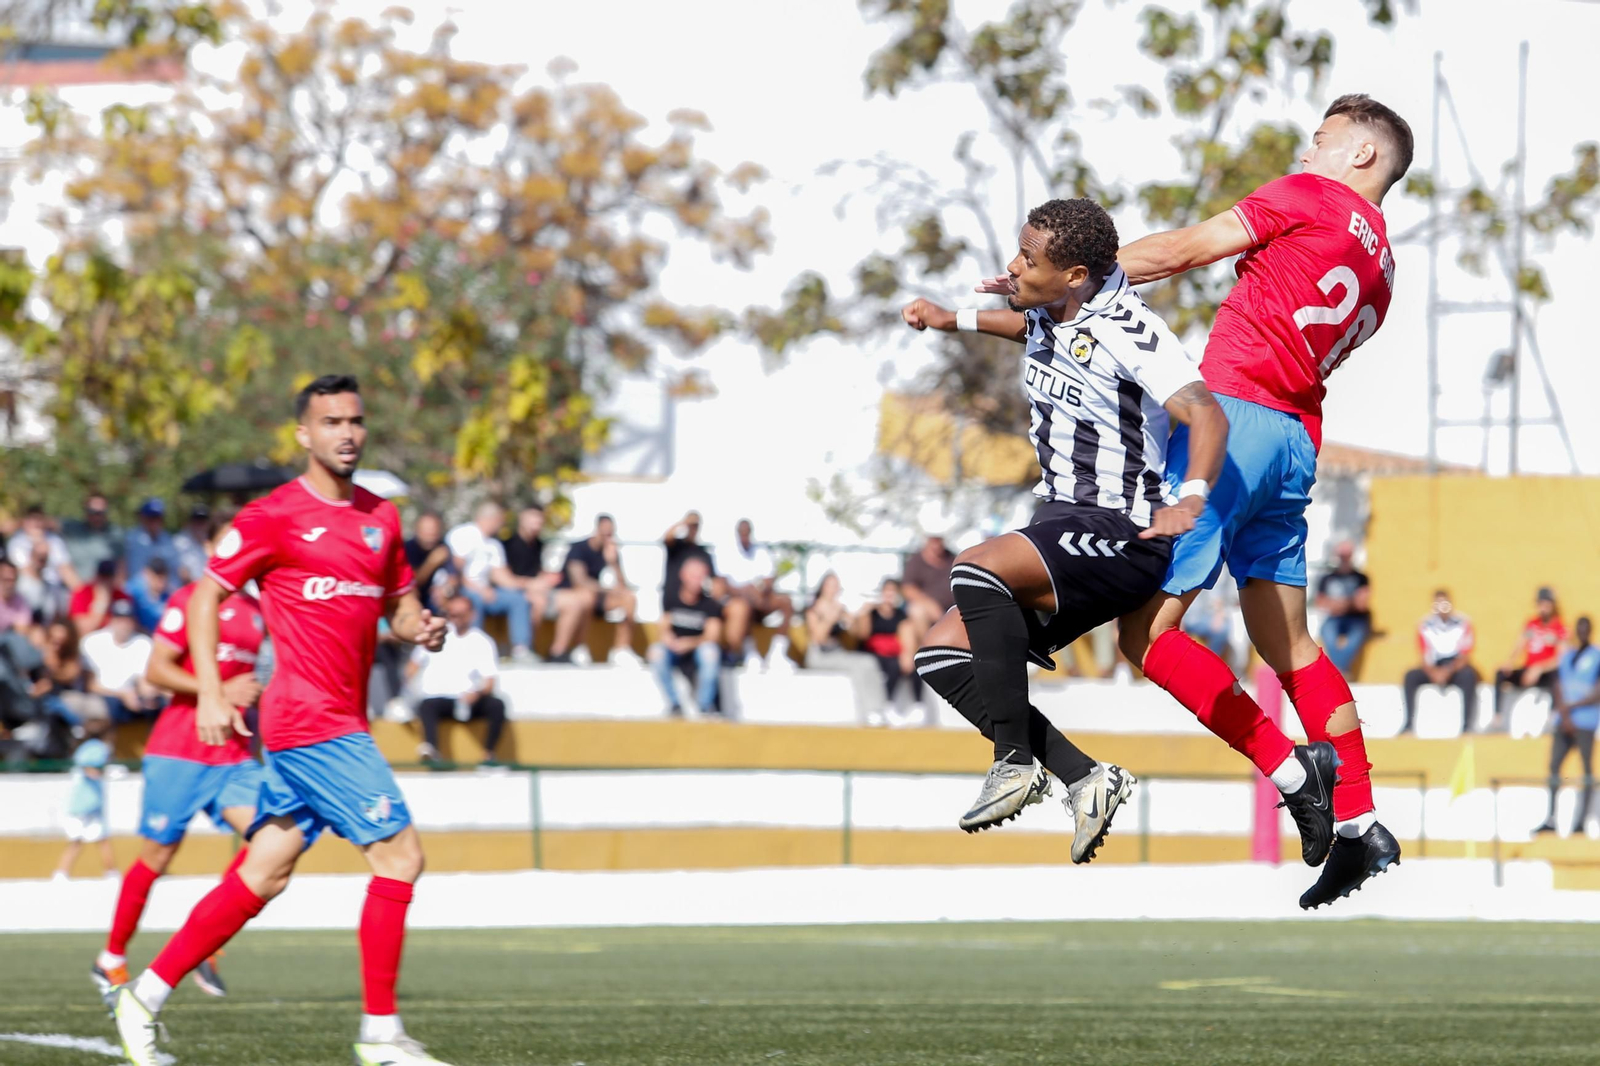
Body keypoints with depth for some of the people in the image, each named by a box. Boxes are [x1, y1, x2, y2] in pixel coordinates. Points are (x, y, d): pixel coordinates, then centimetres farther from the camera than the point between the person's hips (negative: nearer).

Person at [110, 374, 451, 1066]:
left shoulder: (381, 517, 14)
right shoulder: (274, 517, -7)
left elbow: (398, 603, 24)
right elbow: (205, 596, -4)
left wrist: (420, 627, 0)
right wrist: (210, 692, -14)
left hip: (341, 720, 8)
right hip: (309, 719, -8)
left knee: (263, 876, 10)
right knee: (400, 855, -11)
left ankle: (144, 997, 18)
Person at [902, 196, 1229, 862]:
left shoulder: (1126, 331, -19)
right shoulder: (1051, 313, 7)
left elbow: (1206, 413, -31)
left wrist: (1192, 500, -47)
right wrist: (955, 320, 31)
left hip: (1121, 533, -10)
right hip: (1062, 526, 10)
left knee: (977, 569, -33)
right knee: (942, 652, -1)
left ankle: (1016, 762, -24)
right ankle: (1083, 778, -6)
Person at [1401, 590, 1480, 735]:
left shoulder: (1463, 624, -4)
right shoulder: (1425, 626, 1)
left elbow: (1465, 657, -9)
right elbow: (1425, 657, -3)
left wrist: (1448, 670, -26)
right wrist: (1433, 672, -24)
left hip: (1456, 668, -2)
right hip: (1435, 668, 2)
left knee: (1469, 675, -36)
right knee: (1411, 676, -24)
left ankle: (1467, 724, -35)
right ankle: (1409, 722, -23)